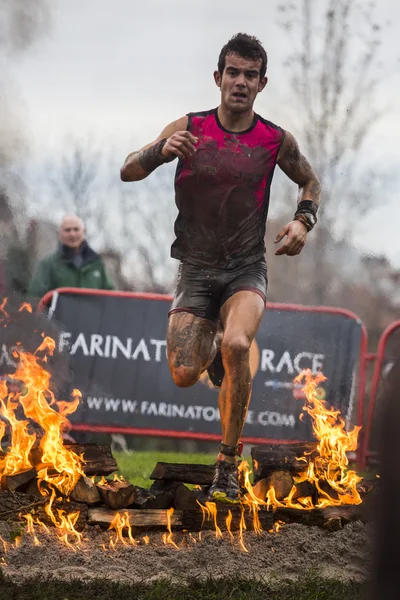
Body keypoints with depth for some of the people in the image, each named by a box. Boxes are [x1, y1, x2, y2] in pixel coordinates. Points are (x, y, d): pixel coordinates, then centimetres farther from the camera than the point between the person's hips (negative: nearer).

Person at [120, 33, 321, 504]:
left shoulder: (277, 142, -3)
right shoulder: (189, 129, -5)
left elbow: (310, 181, 17)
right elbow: (127, 172, -3)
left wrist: (303, 220, -3)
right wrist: (160, 152, -23)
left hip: (246, 270, -1)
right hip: (195, 269, 1)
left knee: (236, 345, -31)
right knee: (184, 376, -7)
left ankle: (228, 464, -19)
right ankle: (211, 346, 33)